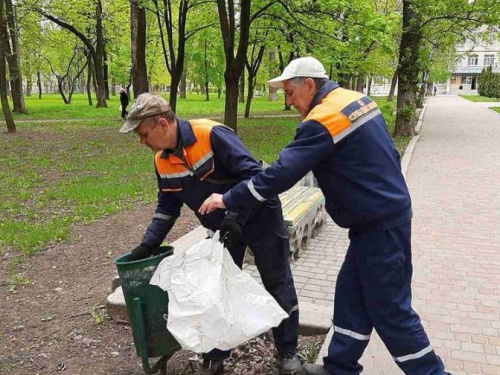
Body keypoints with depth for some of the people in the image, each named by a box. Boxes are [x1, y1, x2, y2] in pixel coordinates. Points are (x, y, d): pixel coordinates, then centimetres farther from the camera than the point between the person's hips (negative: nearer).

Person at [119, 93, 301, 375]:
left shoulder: (211, 135, -27)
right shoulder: (162, 162, -4)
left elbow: (252, 173, -27)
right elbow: (168, 207, 6)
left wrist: (234, 215, -32)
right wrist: (148, 244, -2)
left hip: (260, 217, -6)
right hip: (225, 228, 7)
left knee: (278, 285, 7)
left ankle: (288, 352, 24)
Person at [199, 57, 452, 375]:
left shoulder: (322, 119, -21)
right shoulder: (357, 100, 8)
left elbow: (282, 174, -24)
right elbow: (387, 155, 15)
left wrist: (229, 200, -15)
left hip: (380, 226, -10)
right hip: (387, 213, 10)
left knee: (389, 310, 4)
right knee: (350, 297, 15)